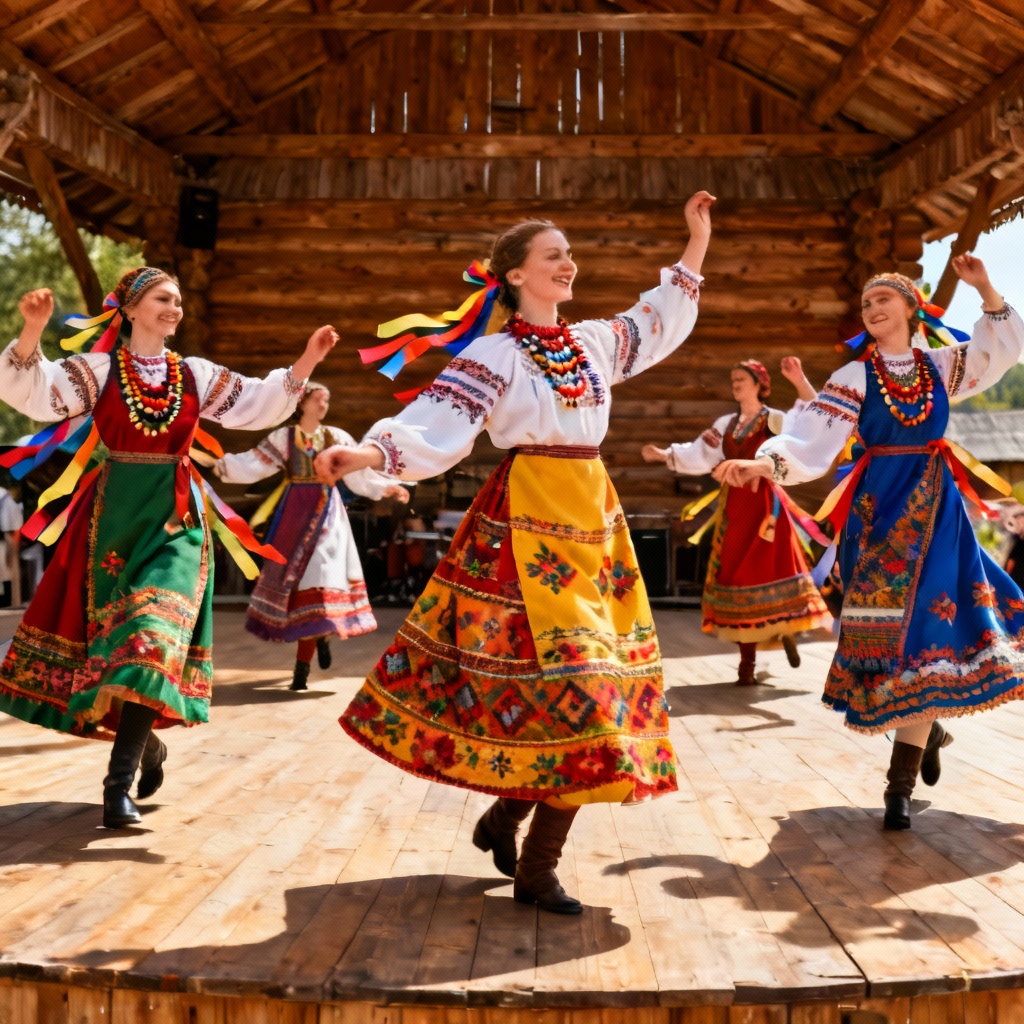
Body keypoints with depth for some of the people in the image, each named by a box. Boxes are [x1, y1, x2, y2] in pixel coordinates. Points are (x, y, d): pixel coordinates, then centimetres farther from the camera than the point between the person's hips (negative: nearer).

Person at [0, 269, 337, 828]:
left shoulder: (196, 375, 9)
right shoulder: (98, 370, 0)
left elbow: (260, 404, 10)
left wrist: (305, 364, -1)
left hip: (176, 520, 1)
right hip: (114, 517, -1)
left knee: (153, 639, -13)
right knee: (111, 633, 6)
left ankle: (119, 781, -11)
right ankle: (147, 743, 31)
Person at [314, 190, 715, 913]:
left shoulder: (594, 341, 15)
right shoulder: (496, 354, -4)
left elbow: (661, 319, 31)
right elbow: (436, 426, -15)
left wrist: (698, 241, 30)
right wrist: (368, 453, -33)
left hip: (593, 520, 7)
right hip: (526, 523, -7)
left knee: (599, 677, 5)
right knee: (568, 685, -11)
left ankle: (504, 819, 21)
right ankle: (536, 872, 2)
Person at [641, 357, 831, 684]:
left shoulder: (774, 420, -1)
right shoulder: (726, 424, 14)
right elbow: (699, 456, 10)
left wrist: (799, 380, -25)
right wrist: (664, 455, -2)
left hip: (766, 505, -4)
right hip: (734, 507, 5)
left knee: (772, 573, -7)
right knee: (738, 577, 2)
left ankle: (786, 630, 21)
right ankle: (747, 662, 6)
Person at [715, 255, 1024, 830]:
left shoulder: (941, 365, 10)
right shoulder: (855, 377, 0)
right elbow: (812, 440, -11)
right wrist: (767, 462, -31)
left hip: (936, 504, 2)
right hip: (880, 506, -2)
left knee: (926, 623, -4)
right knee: (889, 626, -5)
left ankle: (903, 781, 2)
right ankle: (927, 728, 20)